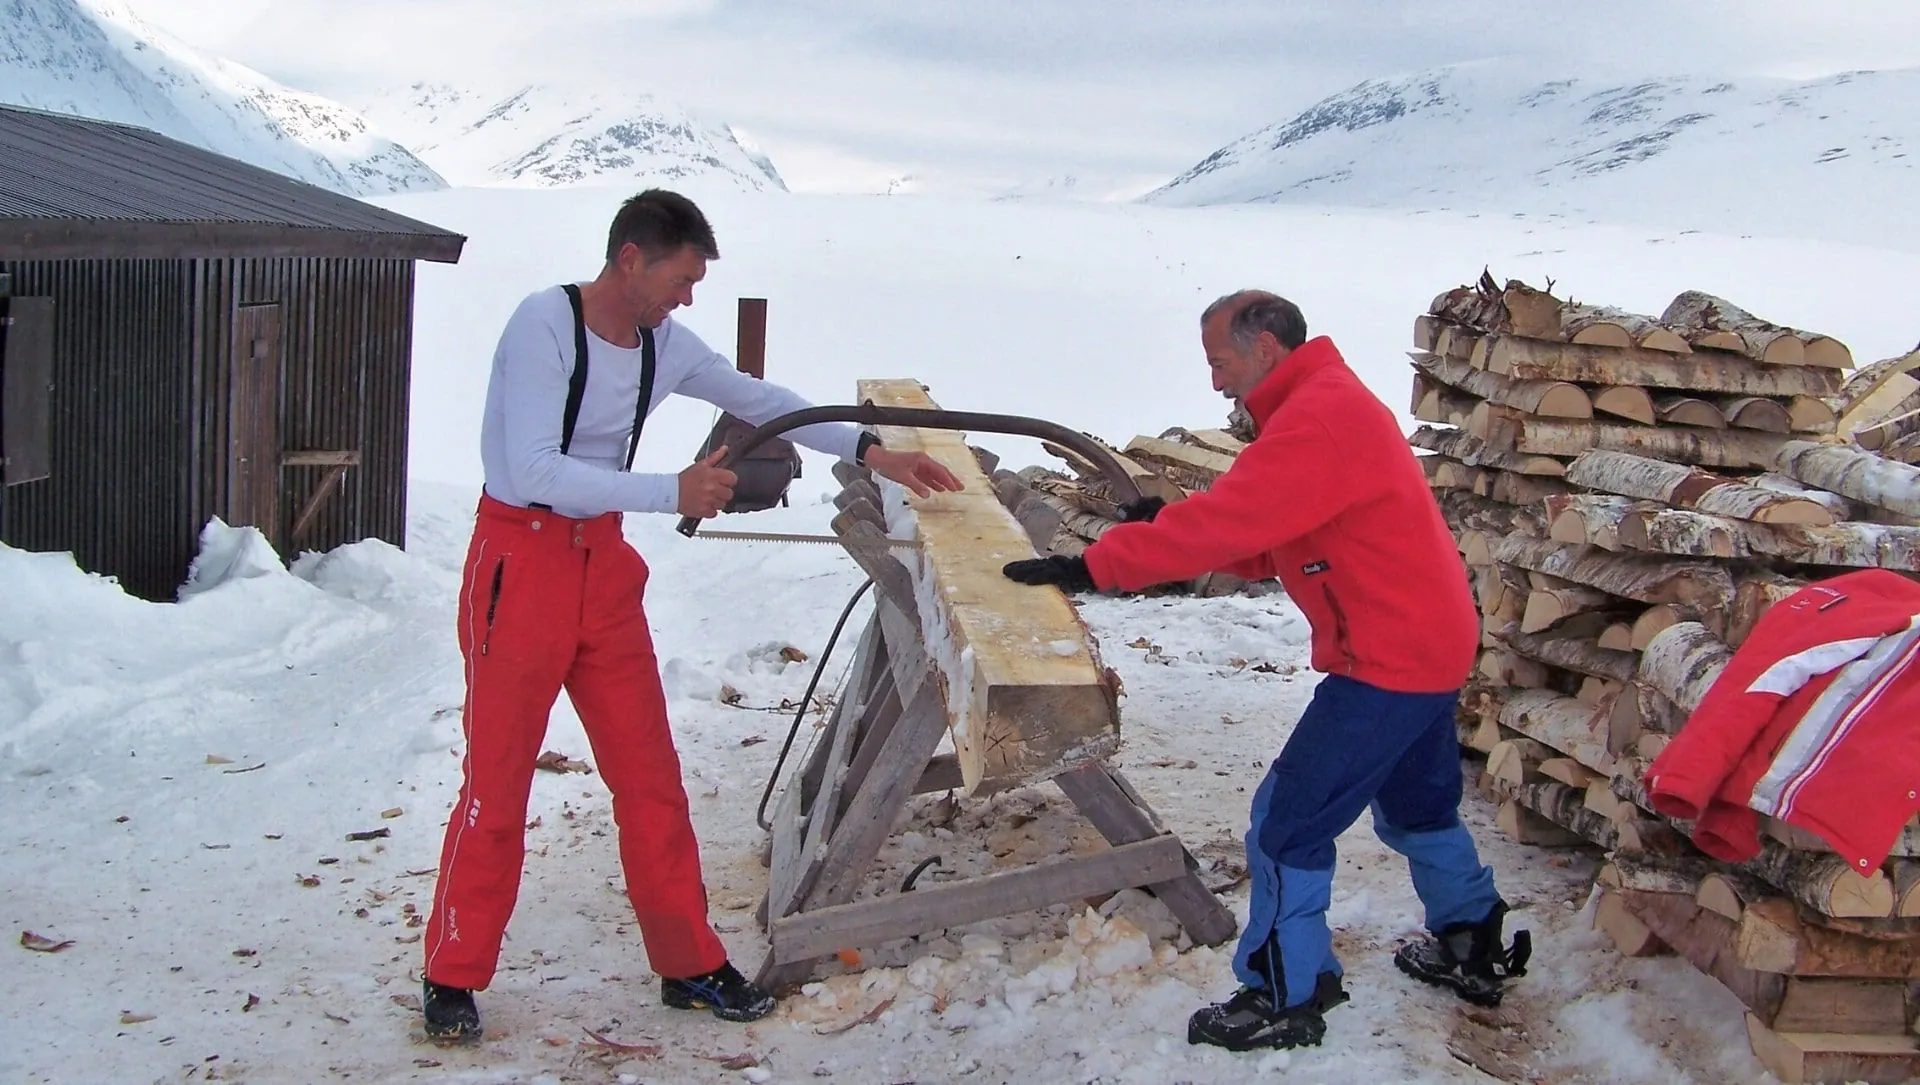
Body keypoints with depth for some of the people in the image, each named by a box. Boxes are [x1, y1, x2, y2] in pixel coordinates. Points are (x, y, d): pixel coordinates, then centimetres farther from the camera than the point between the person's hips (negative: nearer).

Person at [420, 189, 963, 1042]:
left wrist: (870, 452, 7)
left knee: (649, 773, 7)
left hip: (604, 562, 6)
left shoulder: (665, 344, 1)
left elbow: (762, 401, 14)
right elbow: (534, 472, -27)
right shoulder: (544, 324, -18)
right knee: (497, 778, 2)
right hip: (520, 561, -6)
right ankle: (452, 976, 18)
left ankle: (688, 964, 18)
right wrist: (672, 492, -30)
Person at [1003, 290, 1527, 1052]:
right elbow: (1262, 542, 11)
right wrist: (1169, 527, -3)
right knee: (1417, 806, 26)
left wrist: (1091, 567, -24)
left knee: (1288, 822, -3)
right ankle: (1475, 952, 43)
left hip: (1390, 659, -11)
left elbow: (1225, 523, -28)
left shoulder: (1317, 419, -20)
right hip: (1429, 643, 11)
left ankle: (1284, 1000, 8)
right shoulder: (1329, 403, 13)